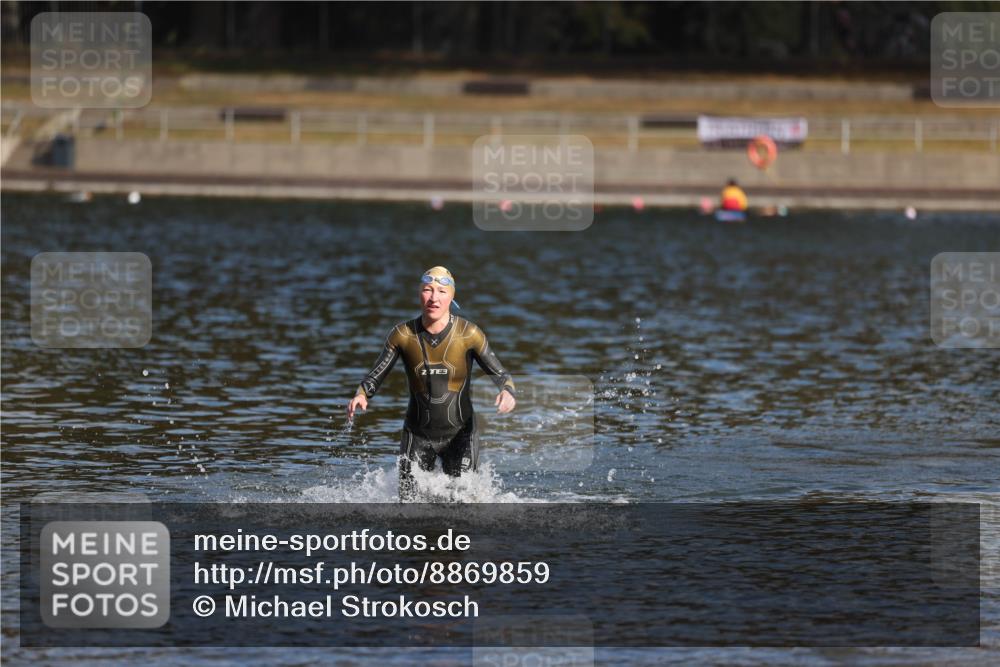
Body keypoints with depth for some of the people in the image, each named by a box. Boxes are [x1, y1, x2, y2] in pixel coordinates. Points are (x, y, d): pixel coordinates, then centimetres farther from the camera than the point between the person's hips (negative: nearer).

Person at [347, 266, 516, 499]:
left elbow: (499, 374, -6)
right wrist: (361, 395, -23)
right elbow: (376, 375, -2)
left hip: (459, 435, -1)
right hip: (417, 435, 1)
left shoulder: (469, 334, -11)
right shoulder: (403, 334, -7)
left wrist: (507, 392, -29)